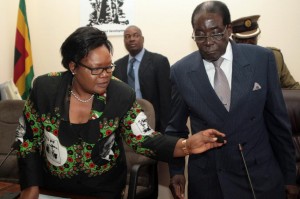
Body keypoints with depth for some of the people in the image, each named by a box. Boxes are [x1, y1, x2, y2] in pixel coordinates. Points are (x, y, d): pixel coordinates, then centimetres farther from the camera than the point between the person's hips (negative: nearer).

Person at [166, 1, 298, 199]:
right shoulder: (180, 71, -7)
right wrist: (176, 170, -3)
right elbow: (175, 127, 6)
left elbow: (277, 120, -1)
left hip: (260, 175, 1)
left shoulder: (261, 59, -7)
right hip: (207, 180, 0)